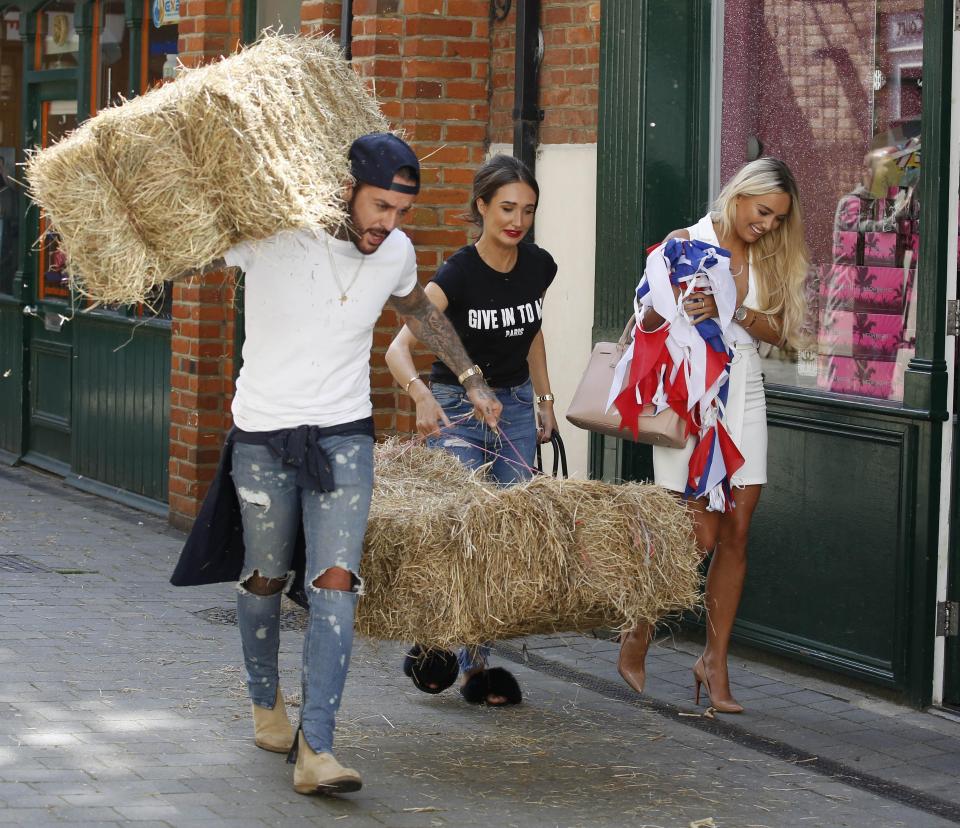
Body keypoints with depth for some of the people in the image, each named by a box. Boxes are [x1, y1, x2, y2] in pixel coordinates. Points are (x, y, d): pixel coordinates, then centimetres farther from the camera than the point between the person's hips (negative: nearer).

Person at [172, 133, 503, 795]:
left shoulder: (396, 252, 1)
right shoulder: (271, 234, -14)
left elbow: (418, 310, 23)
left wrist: (472, 380, 29)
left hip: (344, 436, 2)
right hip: (263, 435, -2)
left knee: (335, 584, -11)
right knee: (266, 578, 12)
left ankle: (315, 747, -15)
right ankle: (266, 700, 39)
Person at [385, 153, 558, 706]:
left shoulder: (539, 267, -3)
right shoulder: (457, 275, -19)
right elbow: (399, 349, -28)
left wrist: (545, 401, 13)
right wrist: (422, 394, -46)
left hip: (516, 407, 5)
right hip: (457, 409, -5)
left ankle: (478, 664, 7)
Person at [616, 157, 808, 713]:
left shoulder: (768, 258, 11)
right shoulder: (687, 244, -3)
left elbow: (777, 330, 0)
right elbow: (646, 321, -2)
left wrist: (730, 313, -17)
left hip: (743, 395, 5)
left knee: (735, 535, 2)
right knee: (698, 536, -8)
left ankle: (715, 663, 10)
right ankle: (637, 639, 13)